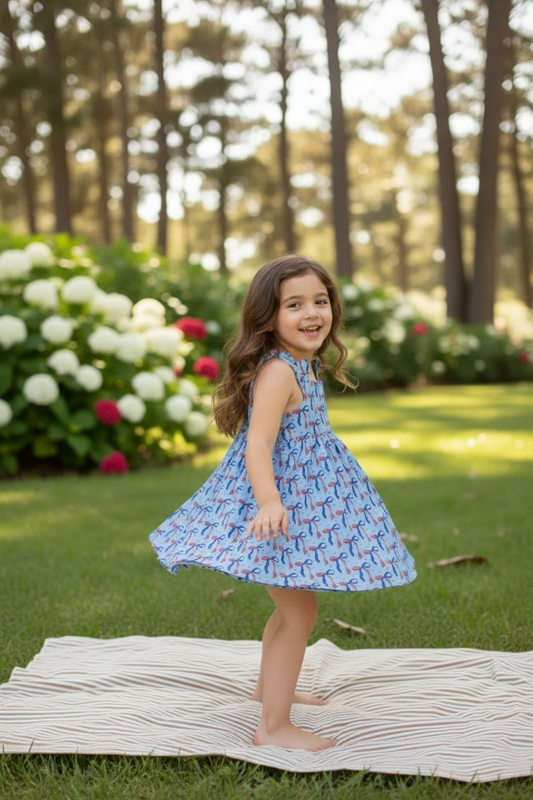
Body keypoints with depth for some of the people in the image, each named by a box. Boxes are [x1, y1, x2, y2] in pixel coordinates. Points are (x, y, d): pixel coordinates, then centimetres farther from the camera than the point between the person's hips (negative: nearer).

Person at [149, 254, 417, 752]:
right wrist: (269, 502, -48)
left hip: (304, 501, 10)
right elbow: (258, 444, -34)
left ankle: (270, 687, 45)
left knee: (292, 605, 24)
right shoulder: (277, 372, -23)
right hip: (282, 506, -10)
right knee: (300, 612, -7)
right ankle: (273, 727, 3)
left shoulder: (305, 366, 7)